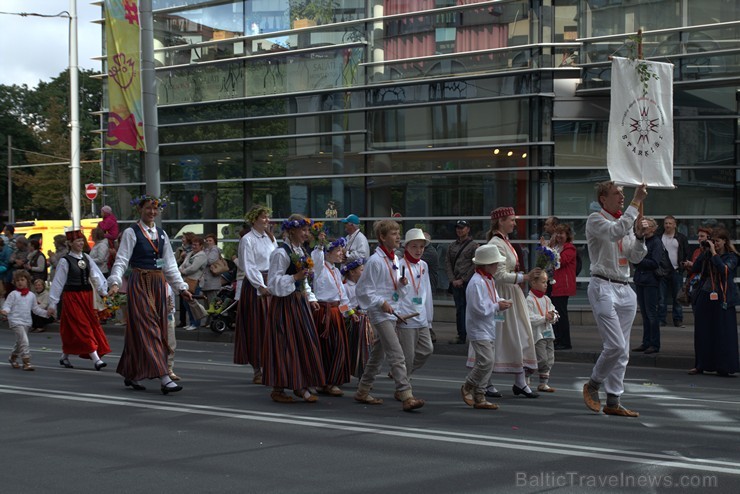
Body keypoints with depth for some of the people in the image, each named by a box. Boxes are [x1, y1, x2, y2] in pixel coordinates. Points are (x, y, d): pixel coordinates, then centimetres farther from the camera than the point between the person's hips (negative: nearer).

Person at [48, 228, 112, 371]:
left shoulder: (86, 258, 8)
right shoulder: (65, 261, -8)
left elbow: (96, 276, 2)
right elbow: (58, 283, -6)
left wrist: (103, 291, -9)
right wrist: (52, 304, -5)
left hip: (87, 296, 6)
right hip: (72, 296, -6)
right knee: (83, 327, -8)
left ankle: (64, 356, 26)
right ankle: (96, 359, -11)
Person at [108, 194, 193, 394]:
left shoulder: (161, 234, 13)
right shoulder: (131, 233, -4)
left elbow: (170, 264, 16)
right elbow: (121, 260, -11)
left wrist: (181, 287, 12)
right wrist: (115, 282, -26)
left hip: (158, 284, 6)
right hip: (140, 283, -6)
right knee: (148, 328, -11)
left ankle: (131, 375, 21)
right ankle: (163, 378, -18)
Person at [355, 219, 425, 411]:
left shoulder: (395, 259, 11)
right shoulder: (375, 261, -13)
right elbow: (363, 291, -12)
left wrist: (402, 284, -2)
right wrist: (381, 303, -20)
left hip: (392, 312, 9)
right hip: (380, 313, -9)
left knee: (378, 354, 16)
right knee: (397, 355, -16)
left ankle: (362, 392, 27)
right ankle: (406, 397, -21)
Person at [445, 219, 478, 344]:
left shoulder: (473, 246, 1)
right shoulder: (452, 247, 16)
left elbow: (475, 265, -6)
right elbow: (447, 263, 12)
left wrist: (463, 280, -10)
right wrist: (453, 280, -1)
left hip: (468, 283, -5)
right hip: (456, 283, 5)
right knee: (459, 309, 6)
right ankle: (461, 336, 10)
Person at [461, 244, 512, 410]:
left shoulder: (490, 280, 14)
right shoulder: (476, 283, -17)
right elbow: (480, 308, -22)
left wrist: (501, 303, 3)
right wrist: (497, 306, -14)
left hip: (490, 329, 10)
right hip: (479, 329, -10)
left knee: (485, 363, 9)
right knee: (486, 361, -15)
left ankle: (479, 397, 14)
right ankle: (467, 387, 5)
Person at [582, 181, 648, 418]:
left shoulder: (628, 222, 18)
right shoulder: (596, 220, -4)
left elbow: (636, 258, 13)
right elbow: (616, 231, -25)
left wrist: (639, 236, -4)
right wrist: (637, 201, -24)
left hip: (625, 289, 8)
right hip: (603, 287, -8)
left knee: (622, 351, 5)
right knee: (615, 346, -15)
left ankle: (613, 402, 10)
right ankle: (592, 385, 8)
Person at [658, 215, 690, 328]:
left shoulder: (681, 238, 6)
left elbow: (687, 254, 8)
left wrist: (684, 266, -5)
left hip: (676, 271, 0)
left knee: (677, 297, 3)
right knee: (662, 297, 1)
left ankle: (678, 319, 8)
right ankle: (661, 319, 6)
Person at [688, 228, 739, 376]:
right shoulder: (707, 255, 10)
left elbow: (724, 269, -20)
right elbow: (695, 269, 3)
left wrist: (714, 253, -15)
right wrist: (703, 252, -1)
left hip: (721, 299, -5)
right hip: (705, 296, 5)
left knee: (723, 333, -4)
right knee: (702, 332, 7)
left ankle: (724, 368, 1)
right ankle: (700, 365, 15)